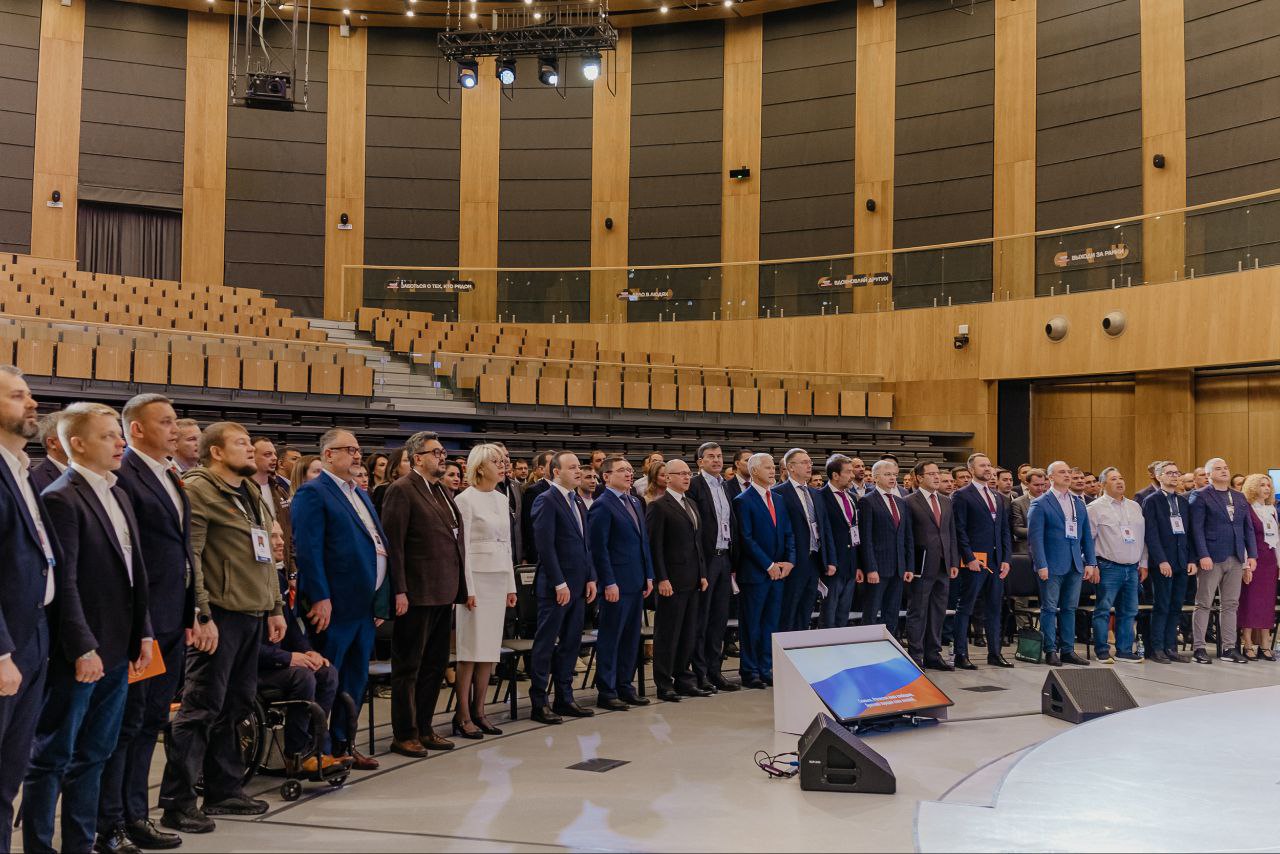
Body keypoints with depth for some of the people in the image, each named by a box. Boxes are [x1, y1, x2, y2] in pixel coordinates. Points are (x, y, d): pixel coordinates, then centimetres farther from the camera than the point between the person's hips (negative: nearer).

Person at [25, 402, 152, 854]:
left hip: (116, 651, 8)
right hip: (79, 655, -8)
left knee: (93, 756, 15)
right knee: (52, 758, 3)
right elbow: (64, 582, -17)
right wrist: (83, 649, -19)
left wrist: (143, 633, 11)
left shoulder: (119, 495, 13)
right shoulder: (61, 498, -13)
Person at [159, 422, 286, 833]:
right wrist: (202, 614, -21)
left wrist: (275, 607, 19)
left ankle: (224, 790, 23)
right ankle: (177, 802, 1)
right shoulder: (198, 490, -10)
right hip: (220, 615, -9)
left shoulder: (251, 494, 19)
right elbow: (188, 557, -17)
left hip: (251, 614, 9)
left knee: (236, 703, 13)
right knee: (202, 706, -6)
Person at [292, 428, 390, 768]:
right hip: (335, 605, -9)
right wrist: (320, 598, -21)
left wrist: (379, 599, 17)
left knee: (356, 677, 14)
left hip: (364, 605, 9)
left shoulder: (361, 495, 18)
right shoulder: (312, 494, -9)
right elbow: (308, 549, -17)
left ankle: (346, 745, 23)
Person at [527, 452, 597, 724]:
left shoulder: (578, 501, 15)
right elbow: (545, 546, -16)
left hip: (578, 585, 8)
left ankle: (564, 698, 20)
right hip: (556, 586, -8)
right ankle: (539, 703, 6)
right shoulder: (546, 500, -11)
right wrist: (560, 584, -18)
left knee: (571, 643, 12)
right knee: (545, 644, 0)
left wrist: (590, 578, 10)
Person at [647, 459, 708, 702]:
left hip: (692, 580, 8)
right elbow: (654, 546, -12)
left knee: (688, 634, 12)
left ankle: (683, 679, 21)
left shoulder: (692, 504, 16)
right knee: (667, 634, -1)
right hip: (671, 581, -8)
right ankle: (664, 685, 7)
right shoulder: (658, 507, -8)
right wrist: (661, 579, -17)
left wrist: (702, 573, 13)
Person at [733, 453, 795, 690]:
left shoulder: (778, 499, 13)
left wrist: (789, 561, -2)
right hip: (754, 572, -6)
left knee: (770, 623, 10)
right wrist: (769, 565, -14)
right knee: (751, 623, 1)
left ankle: (766, 669, 18)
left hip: (778, 571, 6)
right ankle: (749, 672, 10)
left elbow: (788, 533, 13)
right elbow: (747, 538, -13)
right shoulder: (743, 501, -8)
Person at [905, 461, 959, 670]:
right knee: (917, 613, 1)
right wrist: (908, 566, -12)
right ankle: (915, 656, 7)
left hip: (943, 567, 6)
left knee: (938, 612, 10)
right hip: (922, 566, -6)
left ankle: (933, 655, 18)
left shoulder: (946, 502, 14)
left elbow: (952, 534, 16)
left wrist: (954, 562, 9)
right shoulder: (909, 502, -6)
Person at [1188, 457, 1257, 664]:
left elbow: (1248, 528, 15)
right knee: (1204, 604, -1)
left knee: (1230, 605, 8)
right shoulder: (1200, 496, -3)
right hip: (1211, 559, -6)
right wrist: (1203, 556, -17)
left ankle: (1229, 648, 13)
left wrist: (1252, 555, 5)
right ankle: (1198, 647, 3)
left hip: (1236, 559, 6)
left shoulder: (1239, 497, 16)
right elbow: (1197, 528, -9)